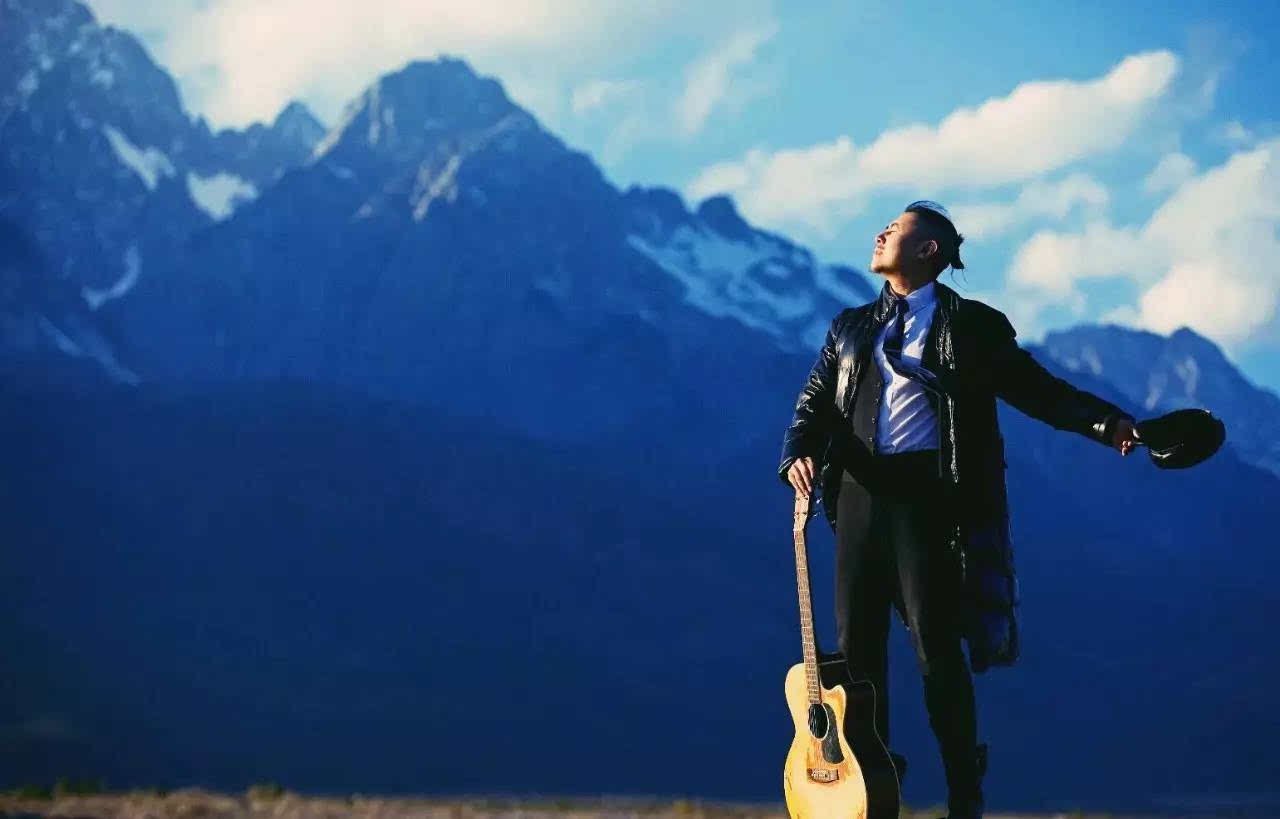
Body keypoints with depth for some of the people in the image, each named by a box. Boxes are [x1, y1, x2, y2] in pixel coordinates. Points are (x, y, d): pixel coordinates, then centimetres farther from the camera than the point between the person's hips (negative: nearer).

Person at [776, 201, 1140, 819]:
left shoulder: (972, 326, 5)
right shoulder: (850, 328, 18)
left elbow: (1037, 390, 1)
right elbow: (815, 404, 14)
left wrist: (1106, 423, -14)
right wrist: (799, 455, -7)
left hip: (927, 491, -5)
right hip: (860, 492, 5)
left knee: (936, 645, -7)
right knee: (857, 644, 6)